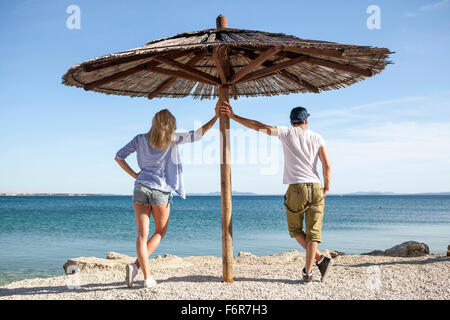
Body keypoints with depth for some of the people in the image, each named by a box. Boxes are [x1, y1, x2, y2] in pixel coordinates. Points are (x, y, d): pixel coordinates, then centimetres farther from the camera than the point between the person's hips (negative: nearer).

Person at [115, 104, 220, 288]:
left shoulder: (140, 139, 7)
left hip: (140, 187, 3)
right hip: (160, 191, -2)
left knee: (142, 234, 2)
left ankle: (147, 277, -6)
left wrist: (134, 174, 11)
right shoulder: (172, 139, -1)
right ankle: (137, 265, -3)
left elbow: (119, 157, 7)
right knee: (160, 232, 14)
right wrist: (216, 117, 12)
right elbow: (197, 135, 4)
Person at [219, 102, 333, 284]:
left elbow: (258, 126, 3)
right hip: (316, 188, 2)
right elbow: (327, 166, 3)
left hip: (296, 188, -2)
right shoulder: (317, 138, 11)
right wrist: (326, 188, 16)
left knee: (295, 229, 17)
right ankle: (307, 273, -2)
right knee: (313, 232, 5)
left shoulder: (287, 133, 6)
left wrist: (233, 116, 9)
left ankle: (320, 259, 5)